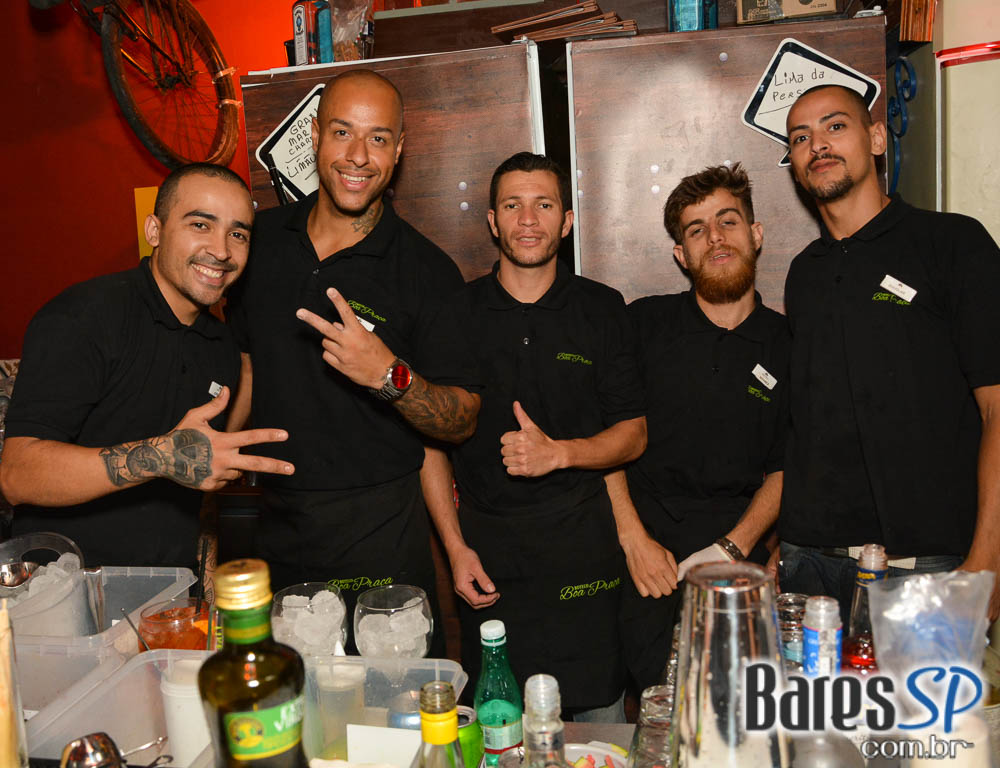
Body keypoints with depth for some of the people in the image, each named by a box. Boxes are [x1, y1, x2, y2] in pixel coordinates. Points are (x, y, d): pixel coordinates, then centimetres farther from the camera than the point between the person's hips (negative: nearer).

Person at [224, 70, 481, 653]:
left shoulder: (427, 270, -10)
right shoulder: (263, 238, 3)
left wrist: (391, 376, -28)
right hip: (275, 526, 4)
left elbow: (464, 420, -10)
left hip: (378, 535, -3)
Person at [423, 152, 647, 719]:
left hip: (583, 542, 0)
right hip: (487, 549, 0)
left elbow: (634, 434, 4)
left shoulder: (602, 310, 3)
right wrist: (455, 546, -2)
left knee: (599, 713, 7)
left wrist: (559, 452, -15)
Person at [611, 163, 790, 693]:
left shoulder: (787, 346, 6)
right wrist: (634, 538, -7)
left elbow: (783, 470, 8)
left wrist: (732, 549, -5)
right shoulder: (643, 324, 3)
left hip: (738, 565, 1)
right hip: (645, 567, -1)